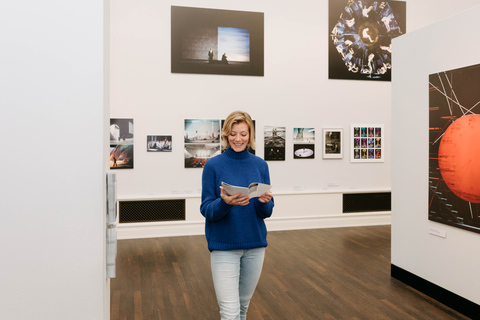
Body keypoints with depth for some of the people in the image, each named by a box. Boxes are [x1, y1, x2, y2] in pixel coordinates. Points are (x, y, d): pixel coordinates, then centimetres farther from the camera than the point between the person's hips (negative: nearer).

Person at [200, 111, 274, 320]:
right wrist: (225, 203, -28)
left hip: (255, 244, 4)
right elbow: (206, 210, -8)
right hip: (224, 246, -3)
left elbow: (267, 212, 3)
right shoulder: (213, 165, -7)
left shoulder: (260, 165, 2)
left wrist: (265, 202, -19)